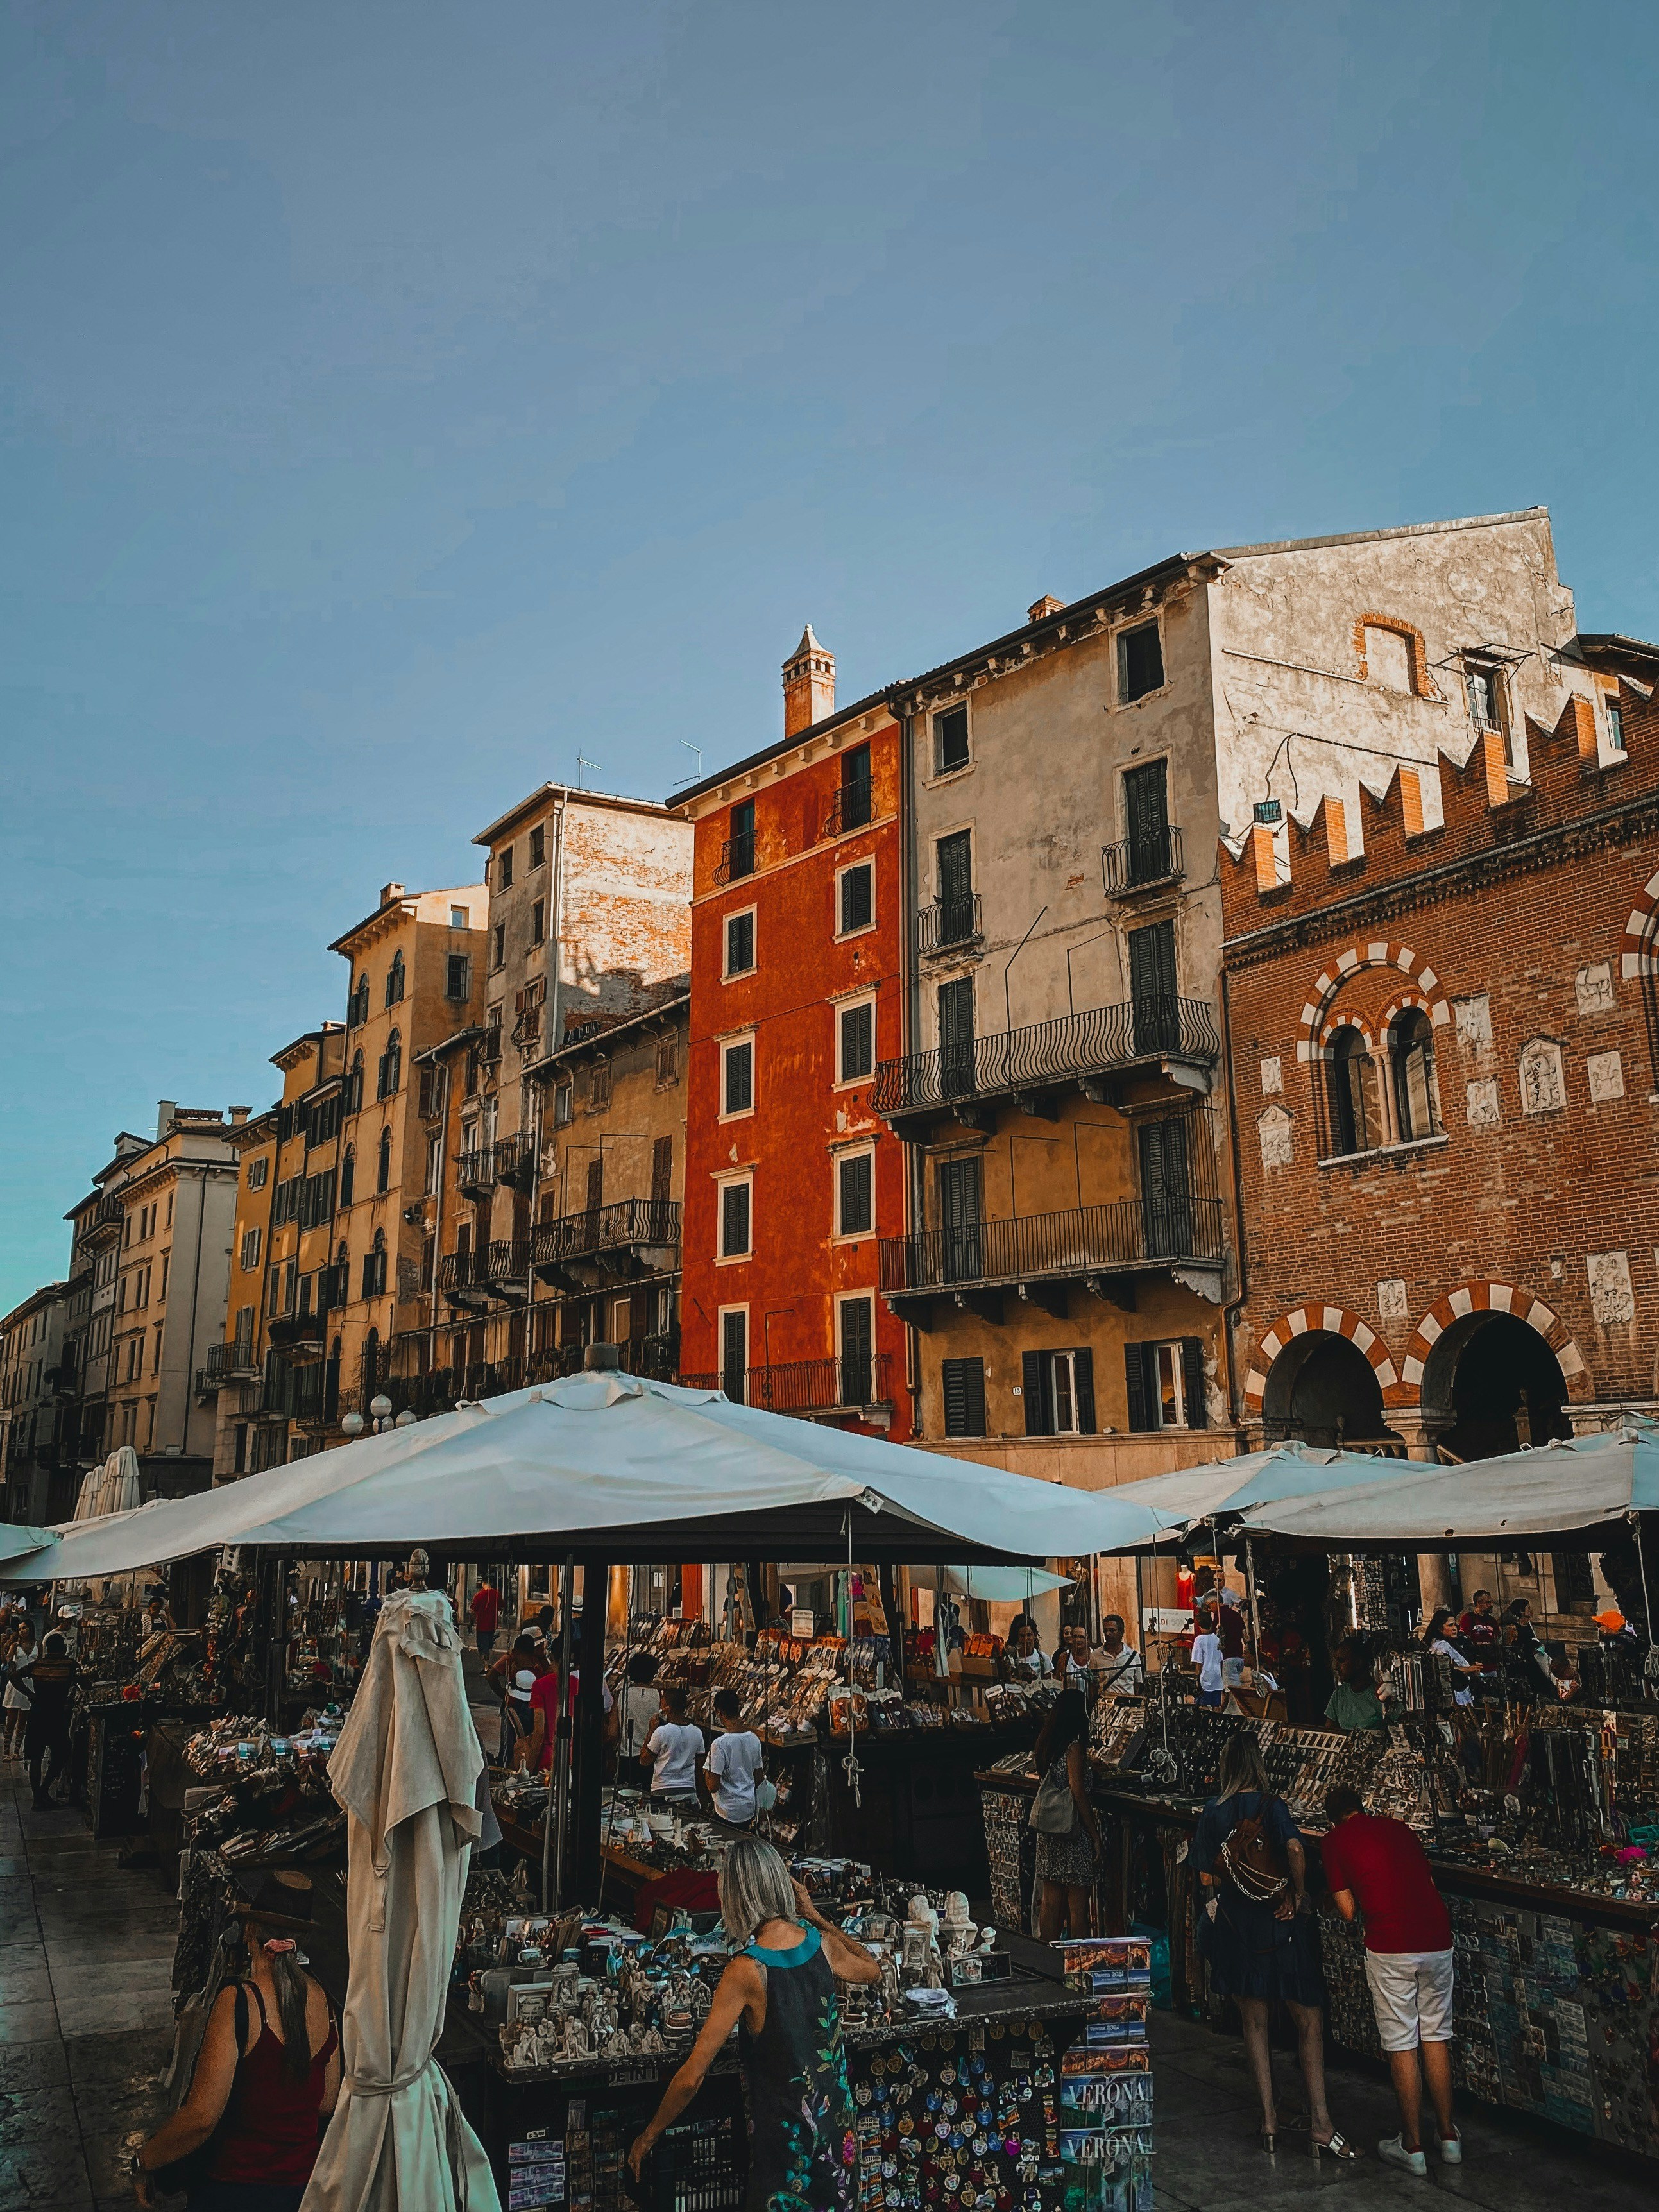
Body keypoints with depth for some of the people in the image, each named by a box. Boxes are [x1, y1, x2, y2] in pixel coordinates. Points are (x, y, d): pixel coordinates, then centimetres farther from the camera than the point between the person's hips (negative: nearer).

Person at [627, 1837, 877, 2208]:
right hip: (836, 2118, 5)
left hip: (785, 2131, -5)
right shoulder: (823, 1943, -10)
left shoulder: (746, 1972, -25)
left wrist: (648, 2136, -9)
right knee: (832, 2203, 24)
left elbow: (692, 2077, -23)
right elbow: (872, 1971, 15)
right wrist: (816, 1917, 12)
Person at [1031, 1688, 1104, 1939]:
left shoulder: (1046, 1743, 8)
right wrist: (1096, 1837, -12)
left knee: (1051, 1900, 12)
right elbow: (1079, 1794, -17)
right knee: (1078, 1907, 1)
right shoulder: (1073, 1747, -15)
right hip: (1073, 1833, -8)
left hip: (1048, 1831, 8)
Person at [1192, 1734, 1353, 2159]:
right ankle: (1320, 2123, 2)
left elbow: (1206, 1878, 3)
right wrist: (1299, 1894, -12)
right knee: (1309, 2020, 6)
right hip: (1280, 1926, -3)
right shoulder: (1271, 1805, -10)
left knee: (1254, 2021, 14)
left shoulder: (1211, 1814, 0)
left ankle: (1269, 2120, 16)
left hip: (1235, 1929, 3)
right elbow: (1295, 1849, -27)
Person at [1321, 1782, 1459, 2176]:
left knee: (1402, 2045, 6)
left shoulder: (1335, 1841, 5)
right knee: (1436, 2037, 18)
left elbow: (1348, 1911, 3)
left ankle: (1412, 2147, 15)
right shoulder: (1399, 1828, 18)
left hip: (1391, 1947, -5)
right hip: (1437, 1939, 5)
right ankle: (1448, 2136, 27)